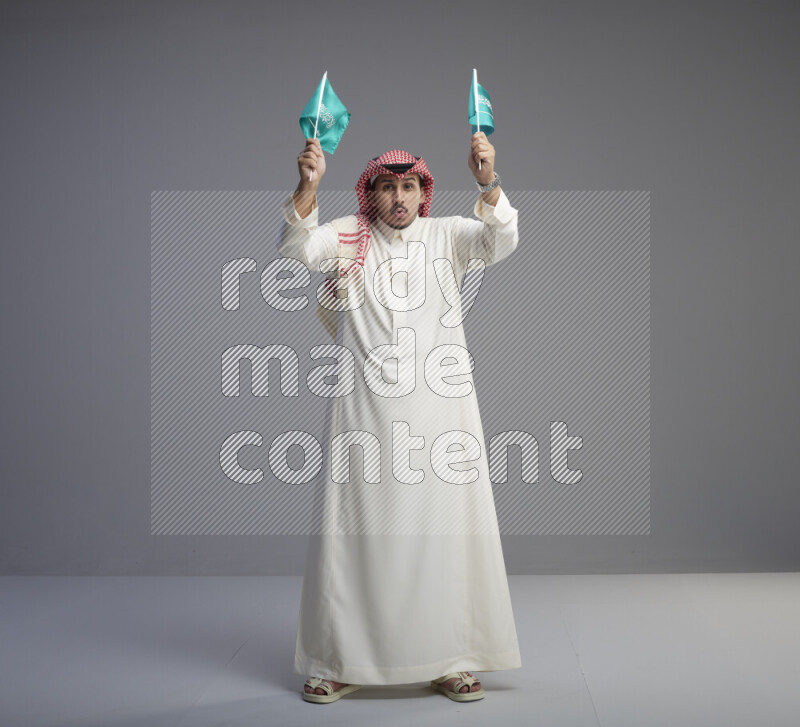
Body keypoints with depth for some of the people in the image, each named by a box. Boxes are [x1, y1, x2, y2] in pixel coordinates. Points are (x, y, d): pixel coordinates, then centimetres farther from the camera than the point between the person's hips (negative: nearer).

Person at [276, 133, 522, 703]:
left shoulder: (447, 235, 8)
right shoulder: (348, 236, 9)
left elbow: (501, 242, -9)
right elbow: (297, 247, -8)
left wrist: (488, 182, -27)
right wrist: (308, 187, -25)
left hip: (440, 405, 0)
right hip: (365, 409, 0)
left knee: (445, 527, 3)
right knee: (357, 528, 3)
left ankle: (450, 661, 14)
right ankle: (342, 662, 14)